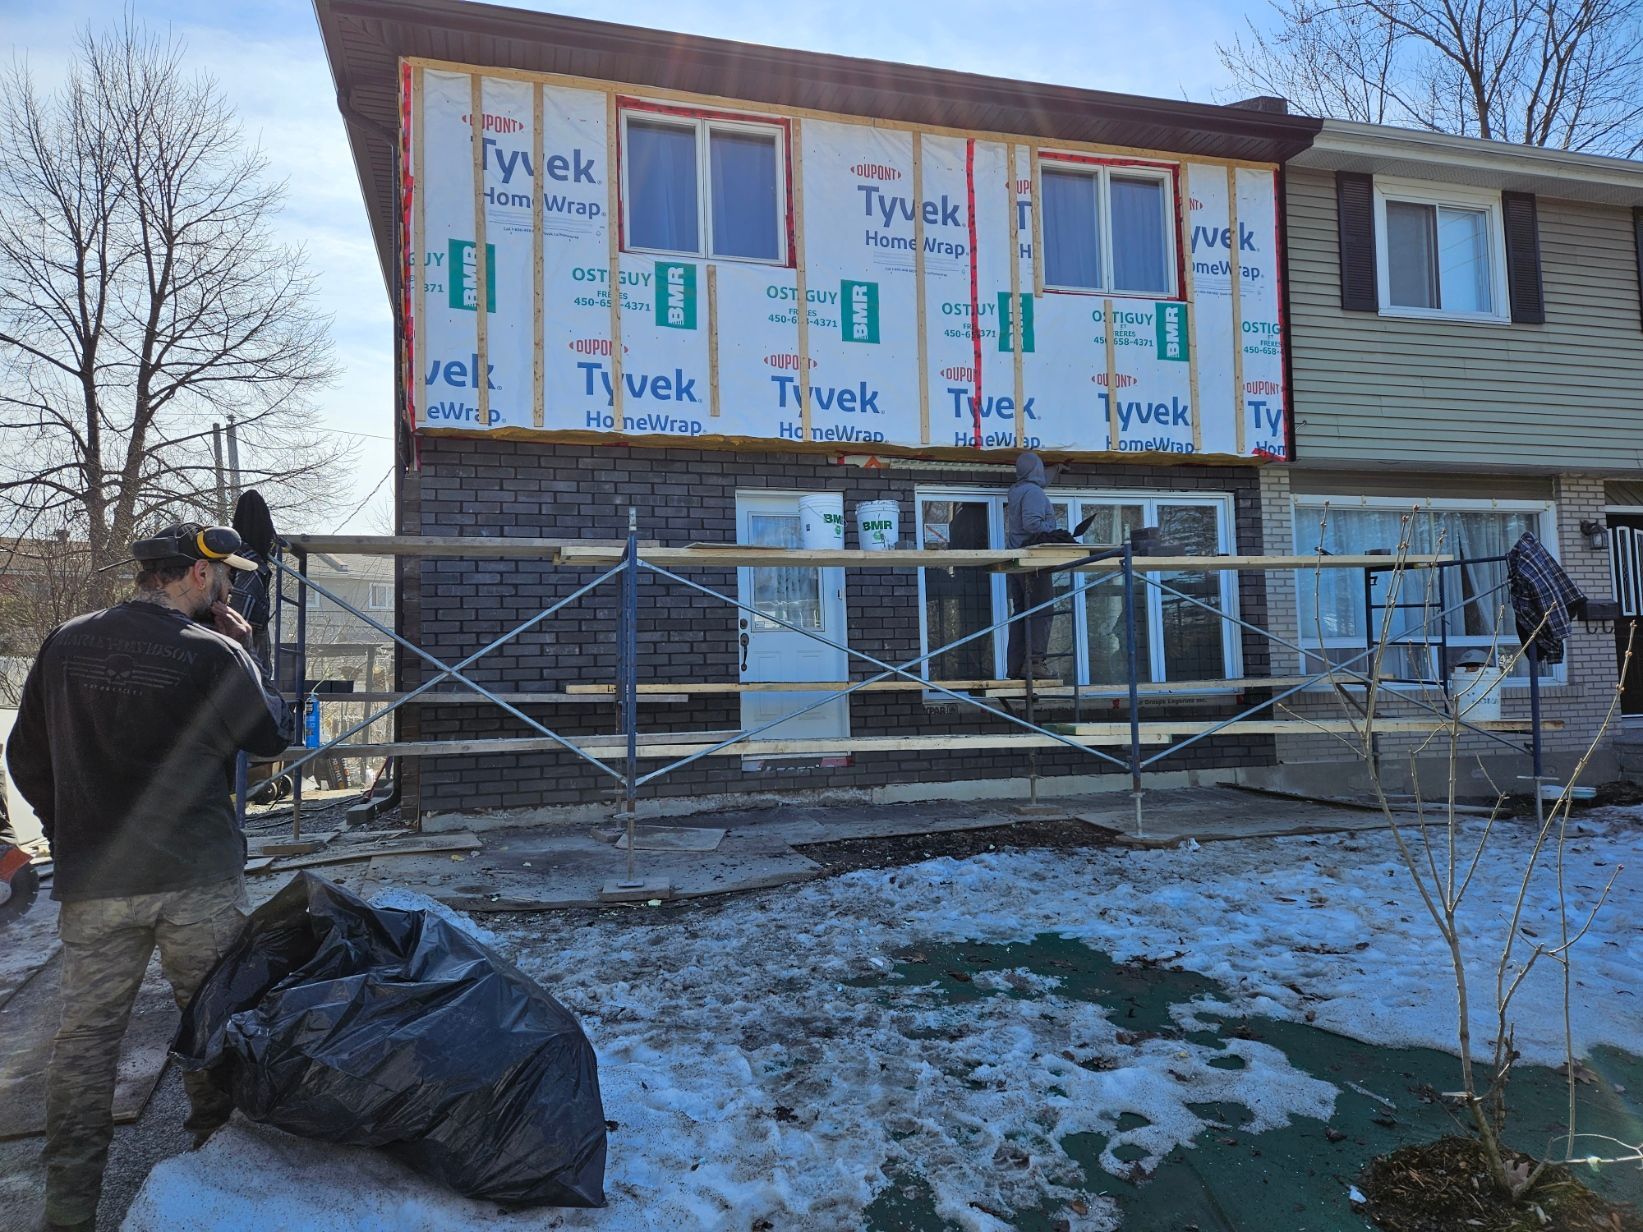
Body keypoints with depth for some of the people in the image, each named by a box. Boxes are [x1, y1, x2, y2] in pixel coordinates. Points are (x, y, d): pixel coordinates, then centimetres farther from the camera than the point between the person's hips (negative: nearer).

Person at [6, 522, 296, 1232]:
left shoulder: (65, 645, 2)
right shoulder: (212, 654, -13)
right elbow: (275, 735, 1)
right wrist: (242, 653, 5)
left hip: (92, 882, 3)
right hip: (199, 879, -3)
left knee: (84, 1039, 12)